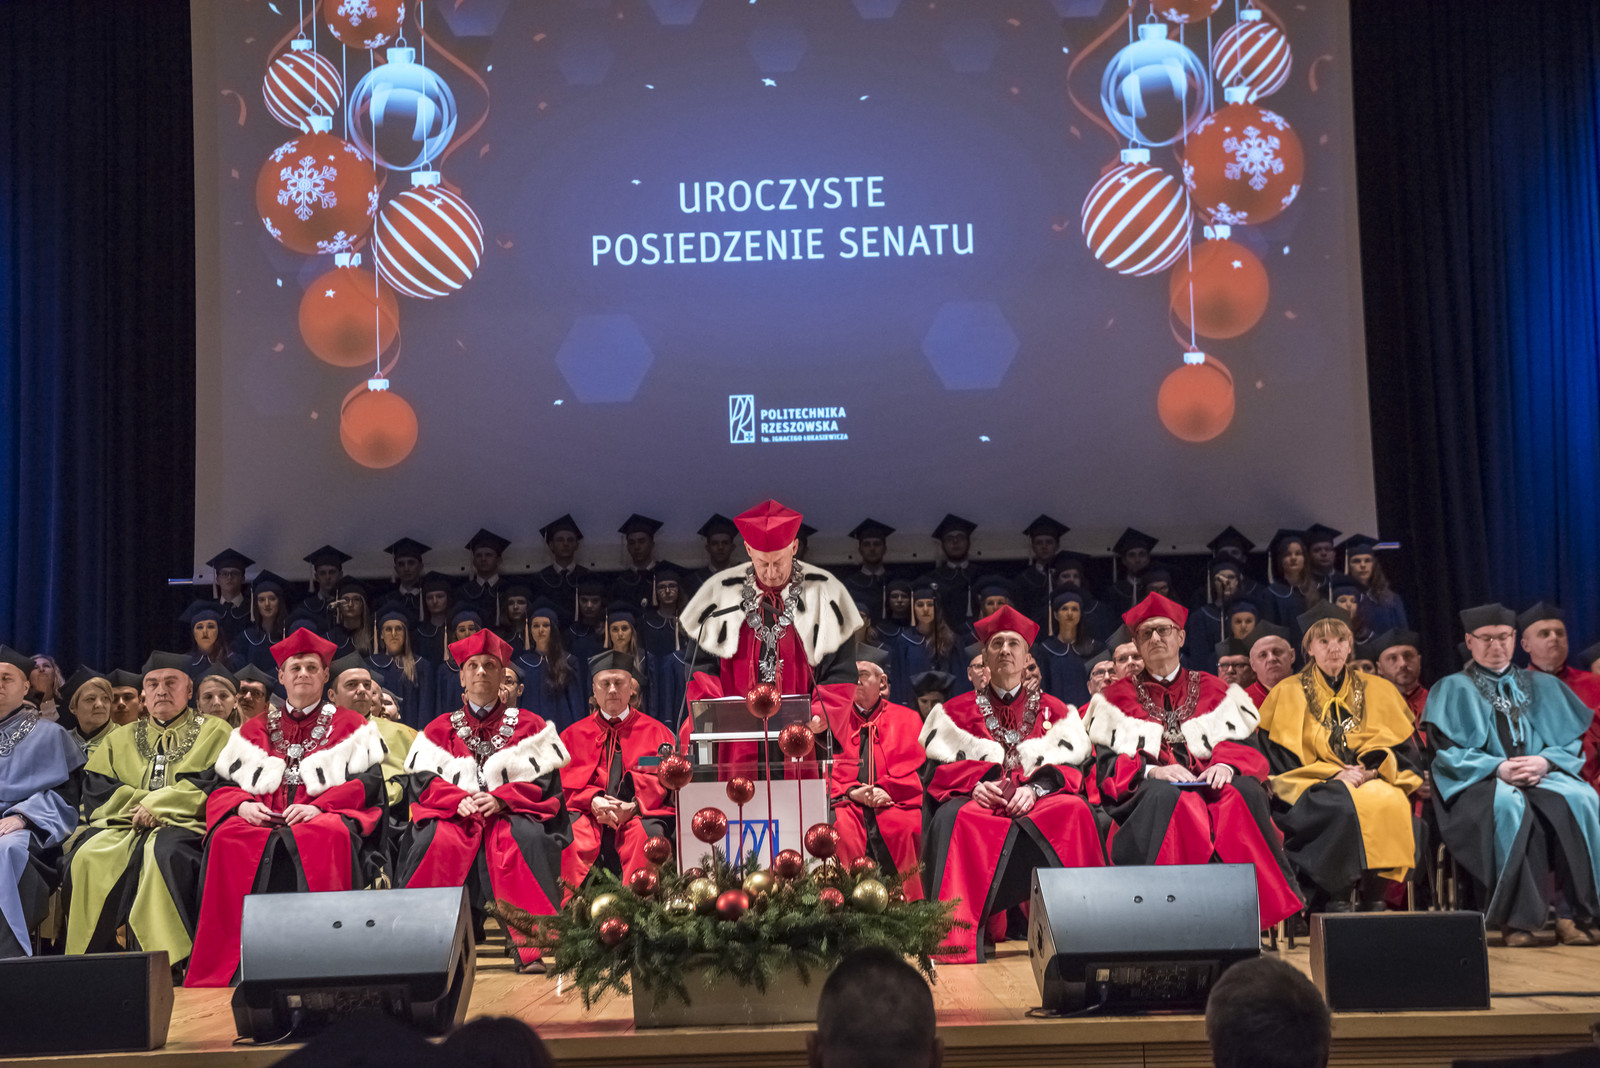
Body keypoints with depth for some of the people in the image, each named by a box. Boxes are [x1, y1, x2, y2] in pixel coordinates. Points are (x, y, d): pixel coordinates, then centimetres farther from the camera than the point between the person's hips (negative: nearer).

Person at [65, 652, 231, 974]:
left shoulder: (214, 731, 14)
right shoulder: (122, 738, 26)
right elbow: (96, 788, 14)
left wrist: (157, 804, -10)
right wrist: (138, 802, -6)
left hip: (183, 826, -4)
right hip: (123, 825, 4)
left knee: (163, 853, -38)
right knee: (88, 857, -29)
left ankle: (165, 967, -36)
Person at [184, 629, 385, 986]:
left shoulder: (350, 725, 19)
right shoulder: (254, 730, 27)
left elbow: (368, 781, 5)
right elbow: (219, 783, 19)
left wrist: (318, 806, -11)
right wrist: (242, 804, -4)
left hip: (324, 818, -2)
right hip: (260, 820, 2)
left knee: (327, 835, -39)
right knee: (227, 839, -33)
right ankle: (219, 973, -31)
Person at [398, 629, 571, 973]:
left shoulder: (528, 725, 14)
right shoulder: (440, 728, 18)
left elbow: (544, 780, 3)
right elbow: (421, 781, 6)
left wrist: (500, 798, -14)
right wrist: (459, 799, -14)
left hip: (511, 812, -1)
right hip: (454, 815, 1)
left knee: (526, 839, -36)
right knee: (435, 842, -34)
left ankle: (528, 946, -34)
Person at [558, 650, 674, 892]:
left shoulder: (656, 732, 17)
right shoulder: (573, 735, 21)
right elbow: (565, 783, 11)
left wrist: (633, 805, -12)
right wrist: (593, 800, -11)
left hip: (640, 814, -1)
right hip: (586, 814, 1)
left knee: (648, 833, -35)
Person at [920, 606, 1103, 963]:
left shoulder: (1054, 711, 21)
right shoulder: (956, 711, 20)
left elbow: (1073, 766, 8)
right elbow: (936, 769, 9)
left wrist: (1035, 788, -12)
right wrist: (975, 783, -12)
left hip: (1039, 802, 1)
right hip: (977, 799, 0)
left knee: (1074, 811, -34)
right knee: (954, 818, -37)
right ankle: (955, 943, -38)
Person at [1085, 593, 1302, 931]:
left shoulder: (1213, 690, 22)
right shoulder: (1117, 697, 17)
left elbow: (1245, 746, 11)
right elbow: (1110, 764, 4)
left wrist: (1226, 764, -13)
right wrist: (1152, 770, -16)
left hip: (1210, 785, 2)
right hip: (1149, 797, -2)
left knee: (1244, 791, -32)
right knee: (1165, 795, -38)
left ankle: (1267, 901, -28)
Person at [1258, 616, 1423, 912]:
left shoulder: (1379, 690, 16)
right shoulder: (1287, 693, 9)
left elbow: (1402, 747, 12)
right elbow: (1281, 757, 1)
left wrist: (1370, 771, -8)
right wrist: (1333, 774, -11)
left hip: (1375, 782, 2)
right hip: (1315, 788, -2)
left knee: (1390, 802, -32)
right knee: (1344, 807, -35)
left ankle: (1374, 898, -25)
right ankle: (1334, 899, -30)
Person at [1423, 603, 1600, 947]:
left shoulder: (1544, 686, 20)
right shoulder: (1452, 690, 11)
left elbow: (1571, 742, 12)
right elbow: (1447, 751, 0)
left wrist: (1545, 763, -11)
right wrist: (1498, 768, -15)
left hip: (1544, 777, 3)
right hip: (1479, 784, -3)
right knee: (1507, 804, -38)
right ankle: (1515, 918, -37)